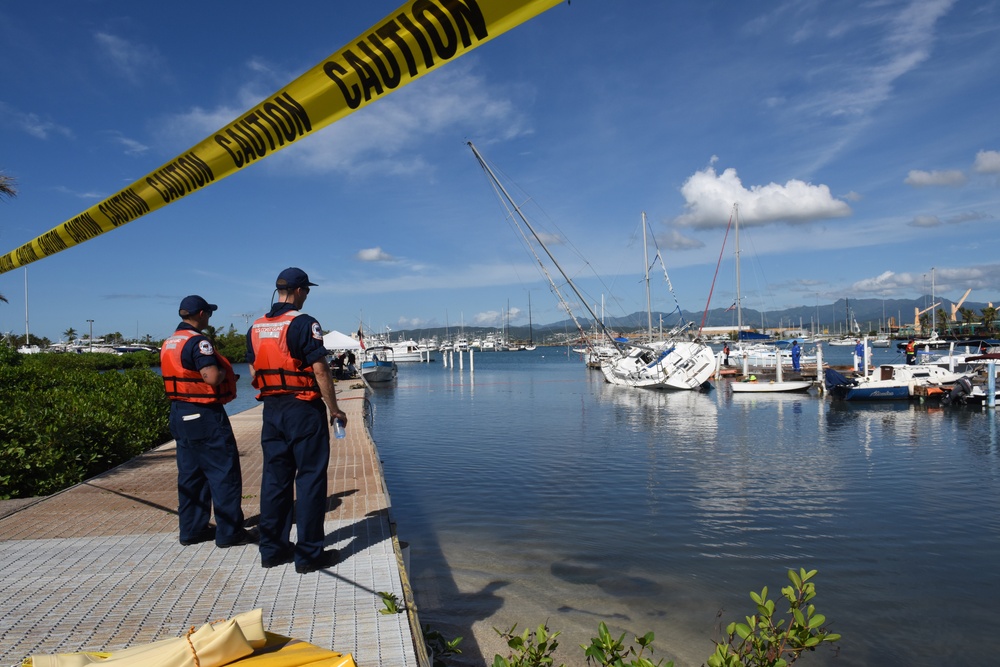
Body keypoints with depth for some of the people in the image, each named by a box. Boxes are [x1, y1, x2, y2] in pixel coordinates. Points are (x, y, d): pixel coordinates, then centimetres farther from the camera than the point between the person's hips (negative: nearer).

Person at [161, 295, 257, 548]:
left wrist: (223, 376, 16)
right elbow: (212, 377, -27)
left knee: (190, 474, 15)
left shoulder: (168, 344, 13)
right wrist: (225, 371, -5)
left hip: (180, 414, 9)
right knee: (224, 473, -2)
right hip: (205, 415, -9)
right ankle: (229, 532, 2)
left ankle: (191, 529, 21)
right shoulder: (198, 342, -16)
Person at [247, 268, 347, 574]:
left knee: (274, 478, 12)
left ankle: (272, 549, 20)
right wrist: (334, 409, -8)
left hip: (272, 409, 7)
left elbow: (254, 373, 12)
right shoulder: (304, 324, -12)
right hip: (304, 408, -7)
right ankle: (308, 554, 4)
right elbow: (320, 370, -16)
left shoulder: (255, 328, 9)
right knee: (310, 479, 0)